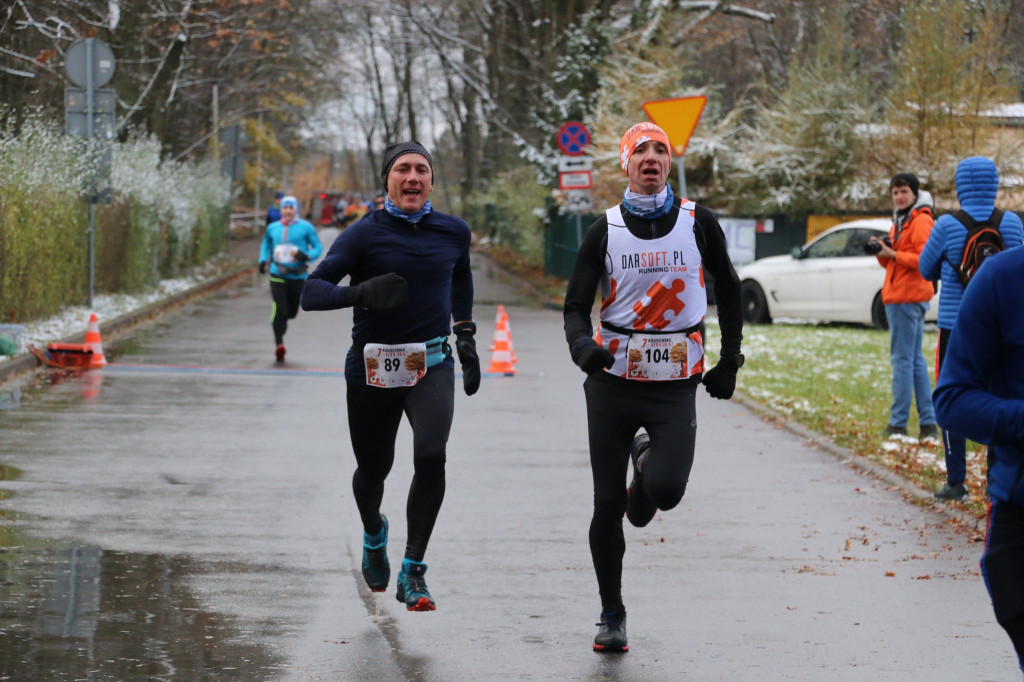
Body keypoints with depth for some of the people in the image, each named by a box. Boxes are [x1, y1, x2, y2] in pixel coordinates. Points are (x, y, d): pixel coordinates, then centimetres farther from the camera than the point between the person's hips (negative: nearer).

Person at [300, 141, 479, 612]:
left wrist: (465, 336, 22)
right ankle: (374, 533, 49)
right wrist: (359, 293, -34)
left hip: (431, 365, 1)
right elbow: (311, 292, -16)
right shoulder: (365, 234, -9)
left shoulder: (453, 232, 3)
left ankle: (413, 571, -14)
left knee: (431, 455, -23)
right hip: (372, 369, -1)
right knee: (373, 470, 12)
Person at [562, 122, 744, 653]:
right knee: (608, 504, 1)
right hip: (613, 380, 1)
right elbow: (576, 304, 2)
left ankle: (647, 464, 18)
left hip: (676, 385, -1)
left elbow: (728, 291, 15)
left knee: (666, 490, -20)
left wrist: (729, 363, 13)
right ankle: (611, 614, 16)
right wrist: (581, 344, -20)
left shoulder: (697, 223, 2)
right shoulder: (606, 230, 3)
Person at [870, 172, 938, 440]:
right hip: (899, 296, 11)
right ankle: (928, 423, 11)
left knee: (902, 358, -8)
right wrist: (882, 251, 3)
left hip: (907, 297, -11)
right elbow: (891, 263, 23)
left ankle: (898, 423, -6)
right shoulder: (900, 221, 20)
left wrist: (892, 254, -20)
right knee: (915, 359, 10)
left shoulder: (920, 221, -11)